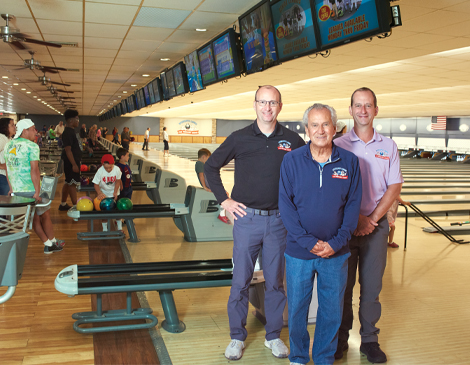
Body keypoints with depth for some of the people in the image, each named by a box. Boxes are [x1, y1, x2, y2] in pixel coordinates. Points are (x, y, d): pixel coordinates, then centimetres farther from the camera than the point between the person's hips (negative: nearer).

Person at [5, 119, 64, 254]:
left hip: (16, 190, 7)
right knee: (45, 215, 12)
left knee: (34, 217, 15)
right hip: (30, 190, -7)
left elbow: (7, 168, 16)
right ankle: (52, 242, 24)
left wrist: (11, 188, 21)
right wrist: (37, 192, -18)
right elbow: (34, 170, -20)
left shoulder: (8, 145, 10)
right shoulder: (32, 146, -13)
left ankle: (47, 243, 23)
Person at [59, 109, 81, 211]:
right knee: (72, 183, -6)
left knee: (68, 183, 15)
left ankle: (63, 204, 24)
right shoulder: (68, 132, -17)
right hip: (71, 162, -10)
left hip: (74, 161, 10)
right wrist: (74, 164, -24)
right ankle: (75, 206, -3)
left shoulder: (71, 131, 14)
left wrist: (77, 162, 24)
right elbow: (68, 150, -22)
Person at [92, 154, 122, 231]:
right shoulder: (100, 171, -27)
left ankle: (119, 228, 24)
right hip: (104, 193, -1)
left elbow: (118, 181, -7)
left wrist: (115, 192, -17)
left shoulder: (117, 169, -23)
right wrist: (100, 193, -36)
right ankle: (105, 229, 19)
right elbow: (96, 184, -21)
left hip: (114, 193, 1)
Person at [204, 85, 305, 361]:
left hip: (278, 221, 1)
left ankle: (274, 336, 28)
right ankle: (237, 337, 24)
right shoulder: (239, 139, -1)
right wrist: (224, 200, 2)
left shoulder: (292, 140, 1)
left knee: (275, 282, 11)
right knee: (241, 282, 7)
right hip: (247, 218, -1)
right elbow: (211, 167, 8)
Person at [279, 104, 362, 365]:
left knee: (332, 311, 13)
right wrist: (308, 241, -14)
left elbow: (353, 204, 0)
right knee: (297, 308, 12)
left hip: (336, 254, 1)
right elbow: (286, 204, -6)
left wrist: (337, 242, -10)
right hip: (299, 252, -1)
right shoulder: (292, 161, -5)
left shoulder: (349, 162, -2)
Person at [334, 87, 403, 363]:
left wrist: (372, 219, -9)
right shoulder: (339, 145, -1)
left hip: (376, 224, 2)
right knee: (343, 285, 7)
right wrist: (356, 218, -10)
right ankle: (340, 339, 22)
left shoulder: (388, 146, 5)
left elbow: (394, 187, 1)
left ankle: (370, 340, 23)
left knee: (372, 286, 8)